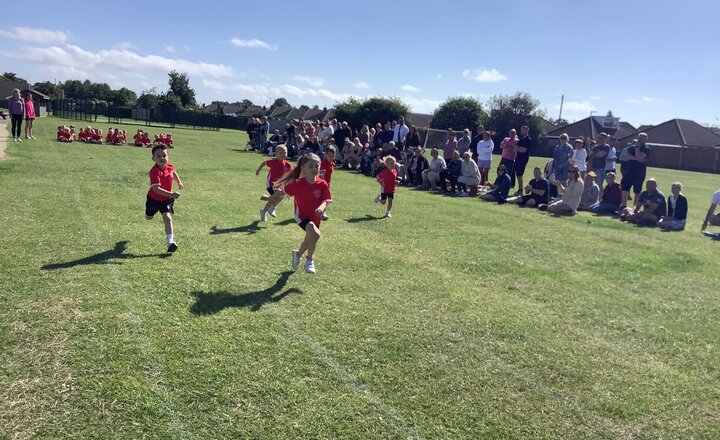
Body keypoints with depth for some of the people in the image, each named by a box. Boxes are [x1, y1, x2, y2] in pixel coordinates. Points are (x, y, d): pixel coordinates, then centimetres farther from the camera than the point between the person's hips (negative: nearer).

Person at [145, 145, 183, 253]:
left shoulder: (170, 166, -15)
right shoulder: (154, 171, -34)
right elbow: (156, 188, -45)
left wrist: (179, 182, 25)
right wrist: (171, 194, -55)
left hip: (167, 199, 2)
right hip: (154, 198, -2)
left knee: (167, 217, -17)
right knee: (149, 217, 22)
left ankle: (170, 241, -15)